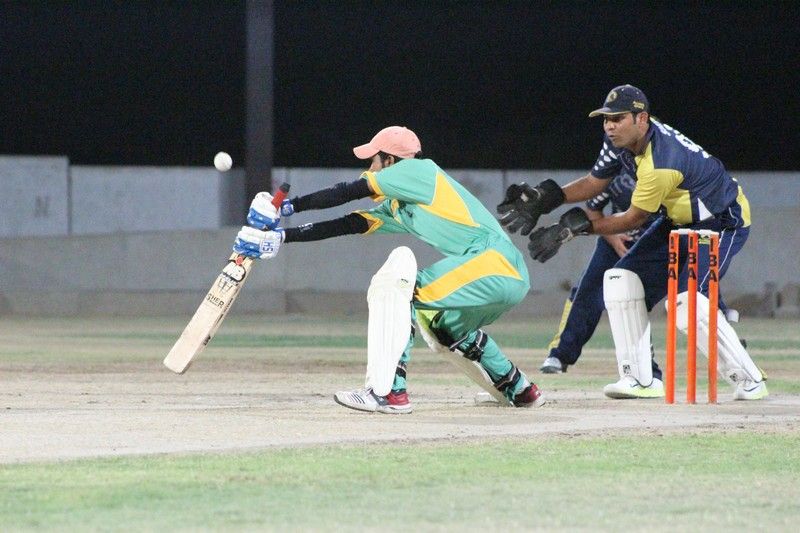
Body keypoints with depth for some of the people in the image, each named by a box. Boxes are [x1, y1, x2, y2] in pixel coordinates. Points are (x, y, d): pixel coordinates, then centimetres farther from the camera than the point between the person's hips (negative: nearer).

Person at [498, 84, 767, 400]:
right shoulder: (620, 141, -9)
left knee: (687, 301, -26)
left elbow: (634, 218, -23)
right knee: (622, 280, 1)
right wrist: (545, 198, -9)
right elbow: (594, 182, 4)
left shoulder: (661, 164, -35)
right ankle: (640, 379, 1)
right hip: (679, 220, 10)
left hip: (723, 222, -10)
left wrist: (577, 226, -19)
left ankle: (749, 381, -14)